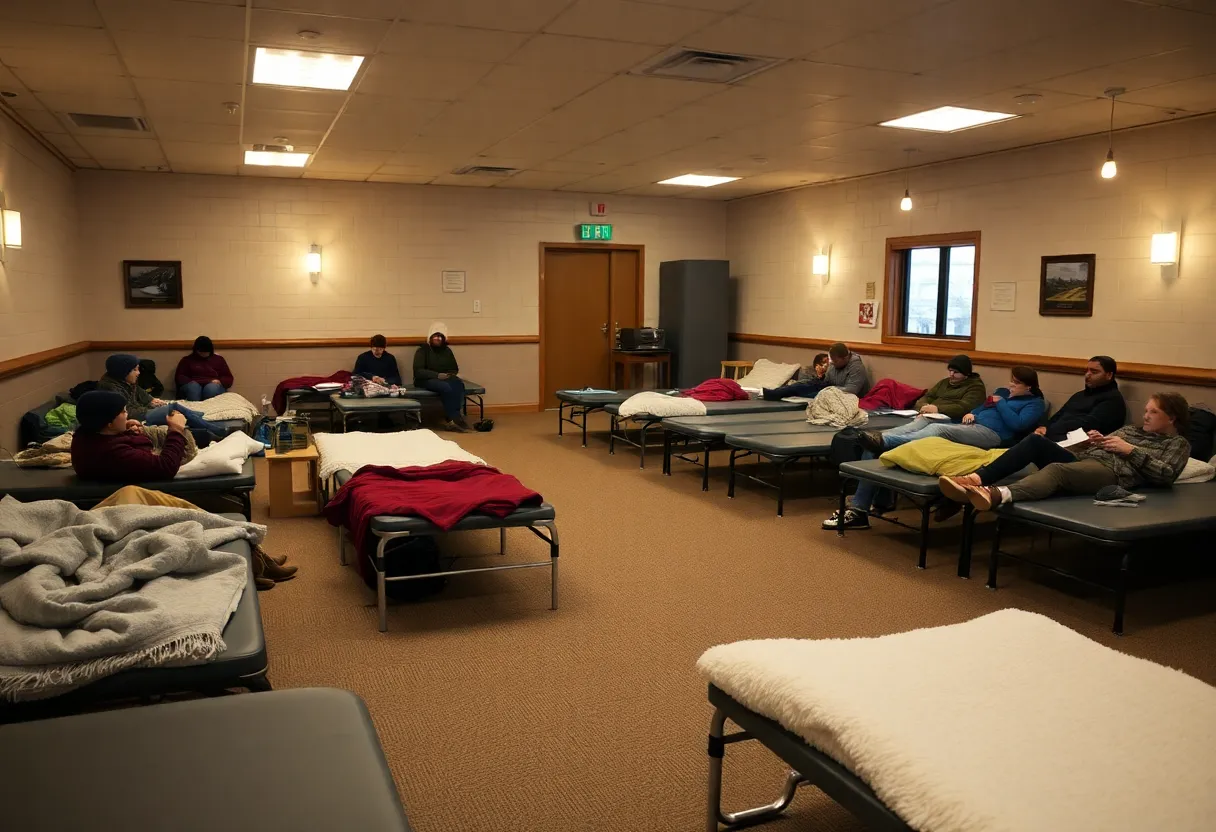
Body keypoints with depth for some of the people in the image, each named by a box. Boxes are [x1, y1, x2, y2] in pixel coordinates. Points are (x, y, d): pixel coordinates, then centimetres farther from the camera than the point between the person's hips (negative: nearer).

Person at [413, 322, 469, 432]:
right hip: (426, 380, -5)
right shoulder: (422, 350, -1)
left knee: (459, 384, -31)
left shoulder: (447, 351, 15)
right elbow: (418, 371, -11)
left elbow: (455, 369, 21)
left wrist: (451, 375, -5)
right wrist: (437, 375, -22)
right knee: (447, 387, -37)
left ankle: (451, 418, -38)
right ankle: (454, 418, -31)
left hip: (446, 379, 5)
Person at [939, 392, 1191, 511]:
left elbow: (1166, 475, 0)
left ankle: (997, 494, -68)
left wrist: (1130, 450, -1)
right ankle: (975, 480, -42)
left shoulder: (1178, 444, 20)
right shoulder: (1131, 429, 37)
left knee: (1056, 469, -39)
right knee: (1036, 441, -22)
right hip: (1082, 461, 7)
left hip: (1111, 473, -7)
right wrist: (1093, 441, 10)